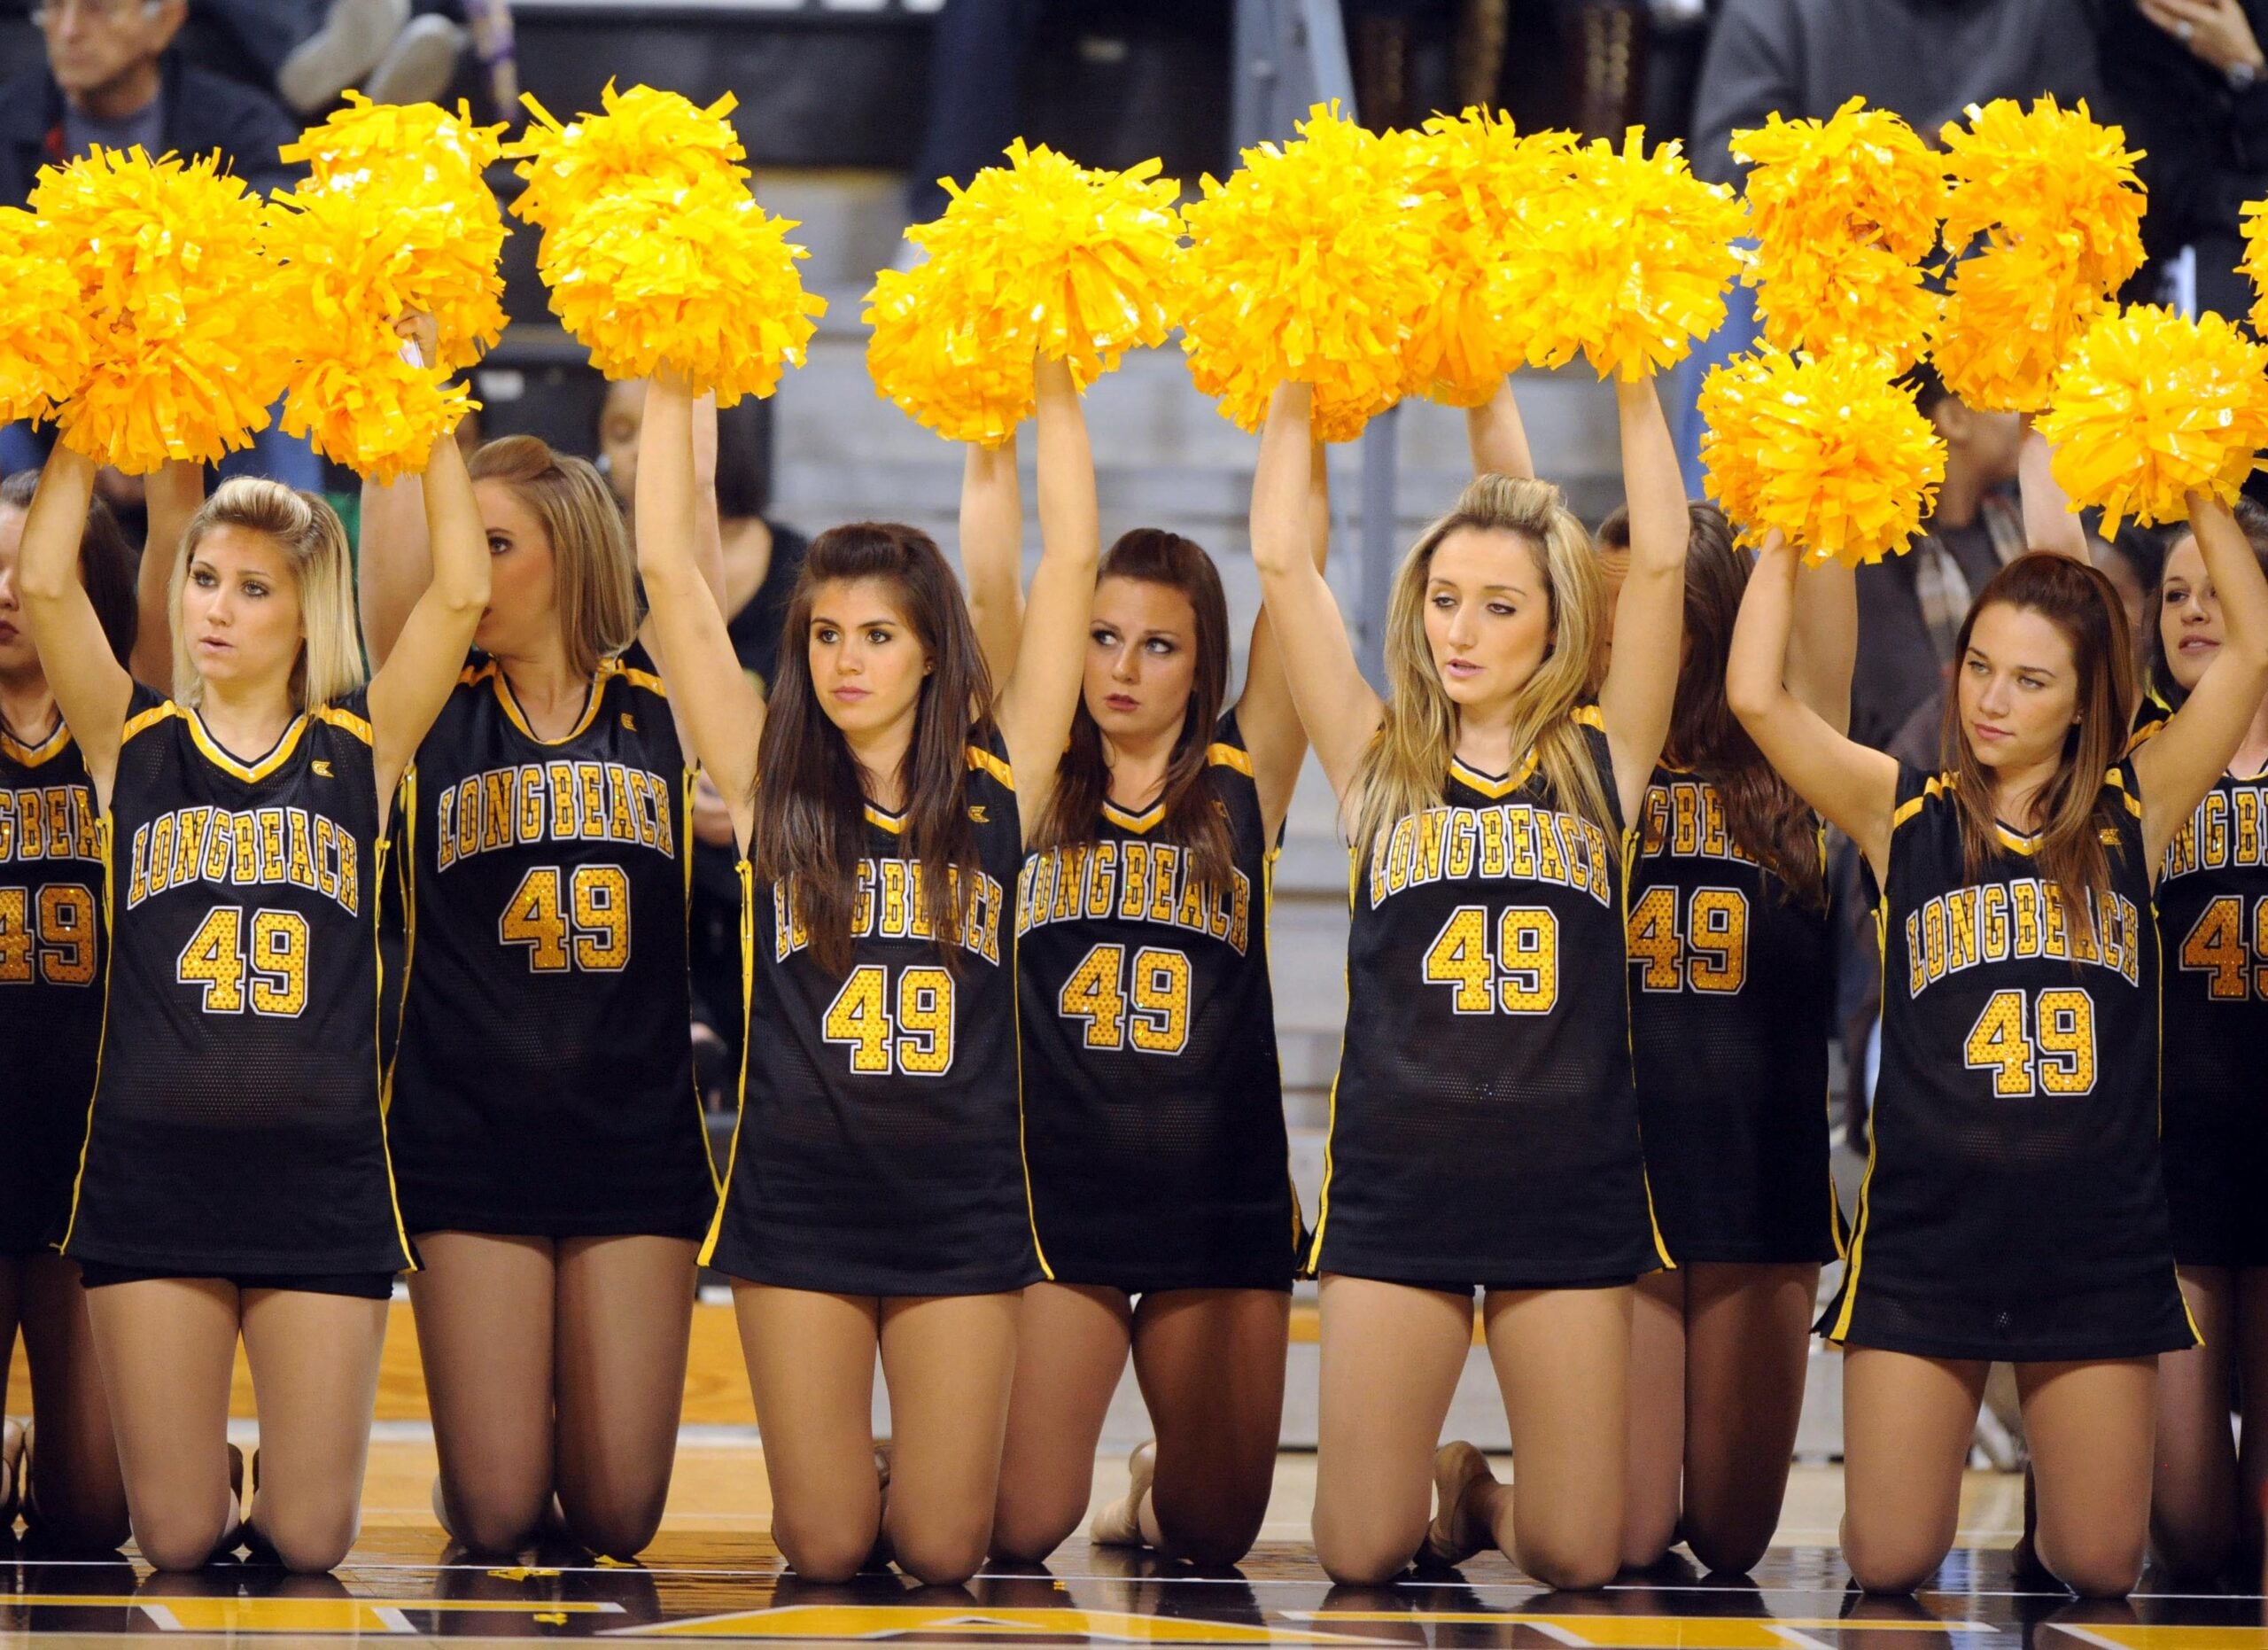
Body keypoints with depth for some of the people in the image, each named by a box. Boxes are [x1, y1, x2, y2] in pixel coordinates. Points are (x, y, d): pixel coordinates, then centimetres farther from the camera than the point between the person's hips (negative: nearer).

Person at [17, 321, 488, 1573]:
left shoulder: (359, 749, 5)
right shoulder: (134, 742, 6)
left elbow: (461, 595, -6)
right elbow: (43, 582, -6)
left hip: (321, 1179, 0)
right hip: (153, 1173, 0)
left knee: (308, 1541, -2)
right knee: (174, 1540, -1)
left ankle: (278, 1480, 32)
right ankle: (214, 1487, 33)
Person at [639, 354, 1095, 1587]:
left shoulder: (998, 784, 3)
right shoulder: (771, 786, 2)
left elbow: (1070, 567, 0)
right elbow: (667, 574, -1)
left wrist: (1056, 389, -3)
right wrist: (672, 393, -4)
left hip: (961, 1201, 0)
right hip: (797, 1195, 0)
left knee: (941, 1549, 1)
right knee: (825, 1549, 0)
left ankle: (904, 1476, 34)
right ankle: (851, 1475, 34)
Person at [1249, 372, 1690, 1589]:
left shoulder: (1600, 758, 6)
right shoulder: (1379, 758, 7)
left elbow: (1659, 563, -4)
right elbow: (1281, 563, 1)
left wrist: (1634, 382, -5)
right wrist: (1295, 392, -1)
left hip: (1568, 1183, 0)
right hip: (1395, 1179, 0)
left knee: (1575, 1558, -2)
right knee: (1359, 1553, -3)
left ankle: (1488, 1498, 32)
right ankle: (1441, 1486, 31)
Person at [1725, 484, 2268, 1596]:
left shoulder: (2133, 808, 3)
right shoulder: (1905, 812, 2)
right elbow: (1756, 696, -10)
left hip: (2096, 1239, 1)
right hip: (1926, 1232, -1)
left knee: (2098, 1569, 4)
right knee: (1891, 1565, 0)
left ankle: (2050, 1518, 38)